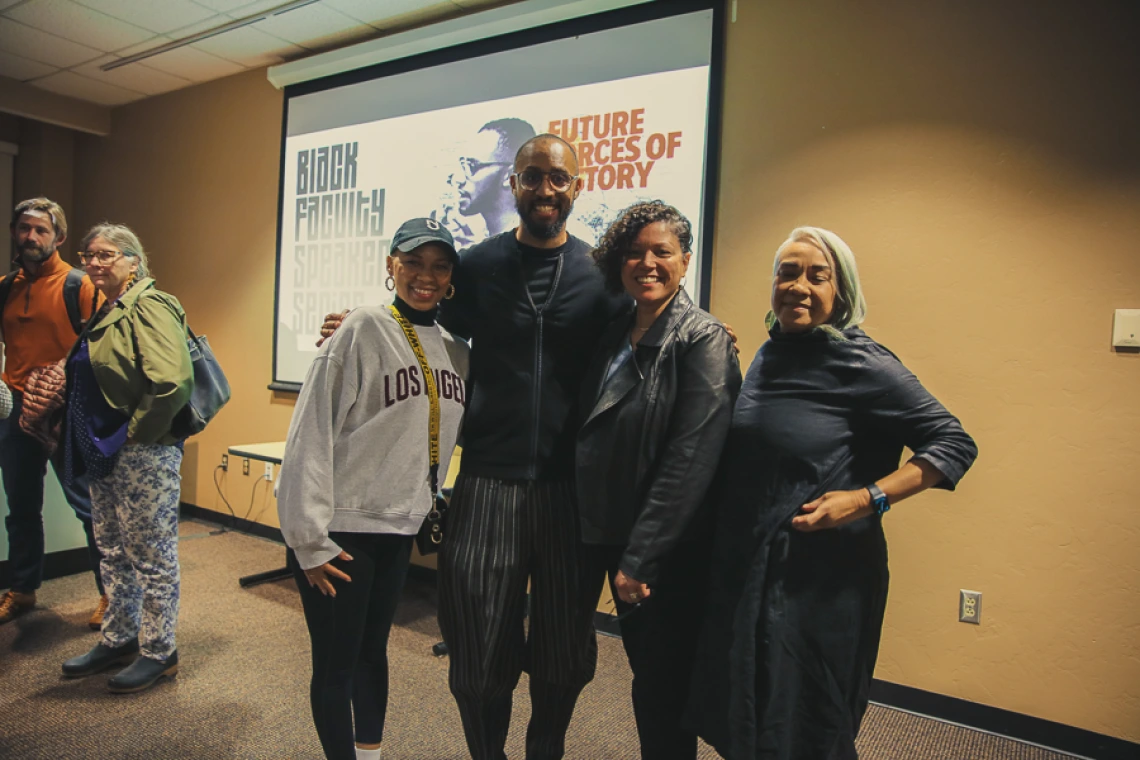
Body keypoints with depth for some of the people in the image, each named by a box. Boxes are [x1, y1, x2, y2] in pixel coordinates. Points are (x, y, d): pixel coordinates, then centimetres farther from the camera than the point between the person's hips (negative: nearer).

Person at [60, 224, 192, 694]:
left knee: (151, 555, 2)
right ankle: (118, 639, 34)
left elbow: (170, 383, -26)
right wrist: (91, 440, 16)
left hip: (143, 454, -10)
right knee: (114, 553, 19)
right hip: (105, 453, 10)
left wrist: (134, 434, -17)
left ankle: (159, 652, 15)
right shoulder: (106, 312, 16)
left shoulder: (149, 308, -15)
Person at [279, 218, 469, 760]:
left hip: (400, 527, 6)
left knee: (373, 648, 21)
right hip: (340, 529, -6)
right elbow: (312, 432, -16)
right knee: (336, 663, 7)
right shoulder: (364, 330, -14)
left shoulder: (454, 350, 4)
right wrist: (310, 539, -16)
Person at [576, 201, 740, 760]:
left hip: (671, 552, -6)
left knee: (662, 690, 9)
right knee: (643, 669, 21)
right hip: (614, 539, 7)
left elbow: (690, 460, -20)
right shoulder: (615, 335, 7)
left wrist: (641, 557, -20)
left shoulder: (702, 338, -14)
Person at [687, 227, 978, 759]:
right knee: (744, 717, 20)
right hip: (745, 566, 7)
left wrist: (867, 499, -22)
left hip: (823, 573, -6)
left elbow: (954, 444, -13)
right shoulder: (769, 355, 7)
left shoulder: (860, 363, -13)